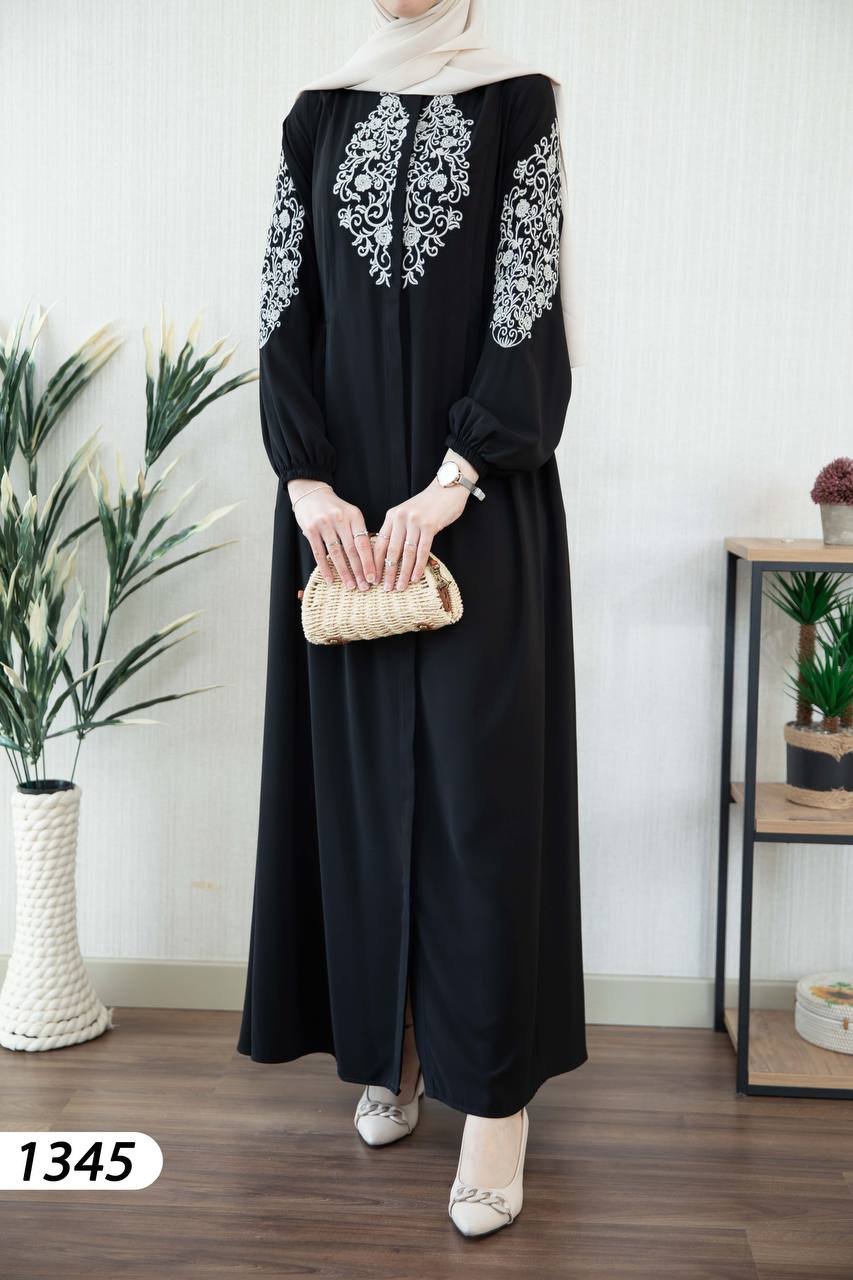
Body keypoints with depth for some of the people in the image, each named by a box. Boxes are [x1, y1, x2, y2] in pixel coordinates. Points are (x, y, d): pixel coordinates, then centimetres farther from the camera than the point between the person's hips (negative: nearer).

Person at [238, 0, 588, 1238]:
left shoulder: (516, 100, 3)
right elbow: (284, 311, 5)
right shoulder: (318, 115, 12)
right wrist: (312, 486, -9)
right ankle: (395, 1046, 22)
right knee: (360, 771, 7)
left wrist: (448, 488, -16)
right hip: (345, 503, 4)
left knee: (480, 775, -4)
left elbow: (528, 307, -7)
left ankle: (493, 1090, 4)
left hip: (478, 507, -3)